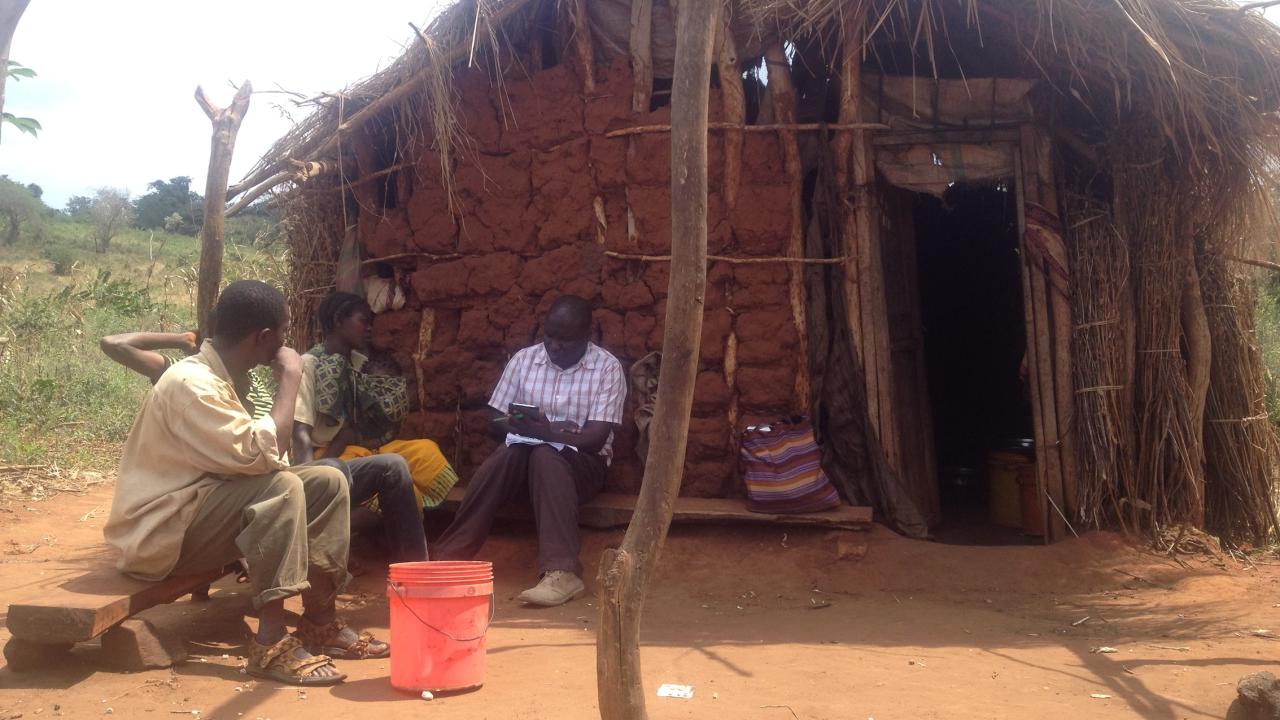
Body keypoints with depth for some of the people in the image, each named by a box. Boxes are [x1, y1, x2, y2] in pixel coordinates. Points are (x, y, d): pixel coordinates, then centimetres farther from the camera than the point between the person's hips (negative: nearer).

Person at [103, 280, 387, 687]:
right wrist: (290, 378, -21)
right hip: (160, 536, -9)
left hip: (203, 509, 9)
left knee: (327, 483, -1)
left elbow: (251, 456, 10)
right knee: (281, 487, -30)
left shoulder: (221, 377, 8)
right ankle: (272, 644, -28)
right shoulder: (190, 384, -23)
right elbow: (261, 454, -31)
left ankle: (320, 623, 1)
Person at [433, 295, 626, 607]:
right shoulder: (524, 359, 6)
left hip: (582, 462, -2)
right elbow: (498, 420, 5)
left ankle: (562, 573, -45)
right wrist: (539, 429, -14)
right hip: (525, 455, 3)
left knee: (545, 457, -36)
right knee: (507, 455, -32)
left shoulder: (607, 368, -4)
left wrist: (548, 433, -28)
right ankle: (450, 558, -33)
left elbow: (596, 437, -12)